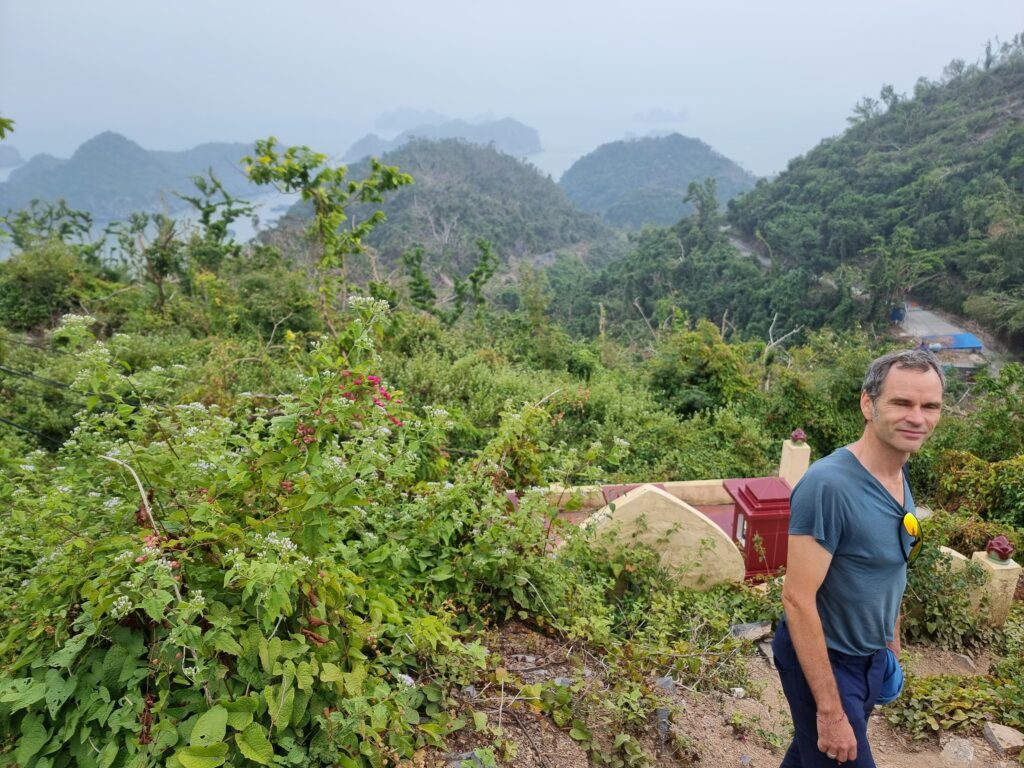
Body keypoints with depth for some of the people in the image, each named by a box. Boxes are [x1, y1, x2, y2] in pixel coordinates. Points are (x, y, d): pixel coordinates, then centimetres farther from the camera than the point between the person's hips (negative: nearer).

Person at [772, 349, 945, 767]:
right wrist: (830, 710, -26)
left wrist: (890, 643, 17)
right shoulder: (828, 484, -29)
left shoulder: (899, 476, -2)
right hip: (823, 661, -7)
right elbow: (798, 598, -29)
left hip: (871, 658, 7)